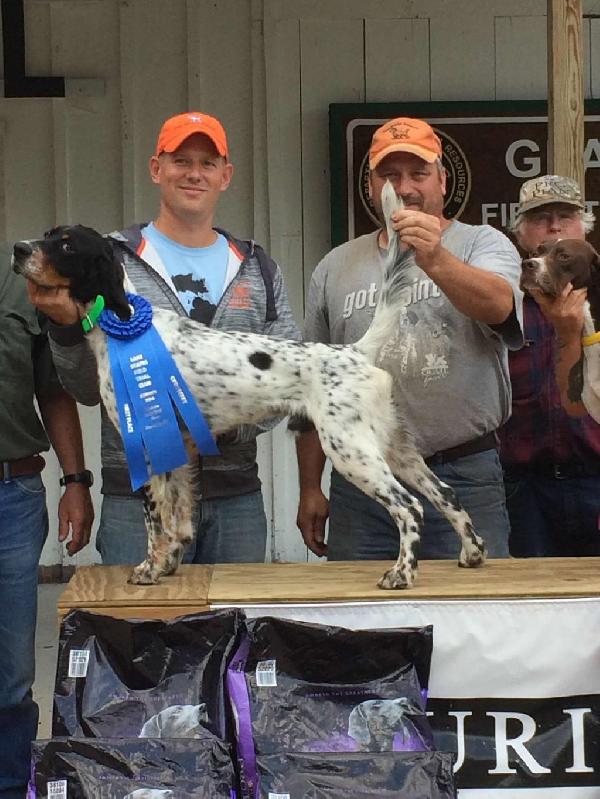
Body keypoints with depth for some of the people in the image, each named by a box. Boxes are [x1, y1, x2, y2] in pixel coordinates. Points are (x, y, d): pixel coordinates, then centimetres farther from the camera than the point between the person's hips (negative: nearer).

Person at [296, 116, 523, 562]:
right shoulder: (336, 268, 12)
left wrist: (435, 261, -38)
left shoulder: (483, 245, 4)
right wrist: (310, 488, 10)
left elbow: (498, 305, -20)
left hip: (465, 479, -2)